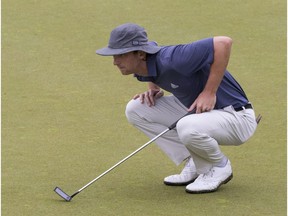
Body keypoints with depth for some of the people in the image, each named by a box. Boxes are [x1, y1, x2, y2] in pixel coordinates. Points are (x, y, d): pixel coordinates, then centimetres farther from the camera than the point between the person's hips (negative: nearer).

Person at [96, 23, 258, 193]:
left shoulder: (171, 60, -29)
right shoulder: (142, 67, -4)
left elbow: (223, 43, -33)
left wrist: (209, 92, -28)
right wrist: (153, 89, 0)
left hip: (237, 117, -9)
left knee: (187, 127, -38)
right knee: (135, 109, -1)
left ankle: (220, 167, -5)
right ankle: (194, 163, 6)